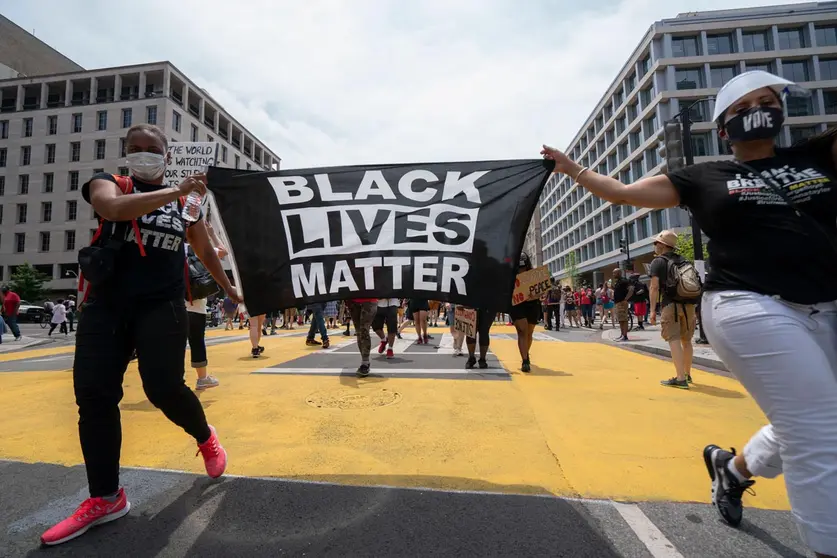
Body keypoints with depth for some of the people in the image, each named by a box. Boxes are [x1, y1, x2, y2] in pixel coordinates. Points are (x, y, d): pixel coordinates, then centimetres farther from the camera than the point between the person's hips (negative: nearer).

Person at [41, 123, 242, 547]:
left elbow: (205, 250, 23)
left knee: (163, 386, -13)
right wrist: (175, 192, -22)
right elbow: (115, 208, -18)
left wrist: (228, 288, 30)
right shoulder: (108, 182, 8)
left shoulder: (184, 202, 12)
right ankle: (105, 498, 15)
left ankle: (205, 438, 19)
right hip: (105, 305, 2)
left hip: (162, 305, -1)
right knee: (93, 396, 0)